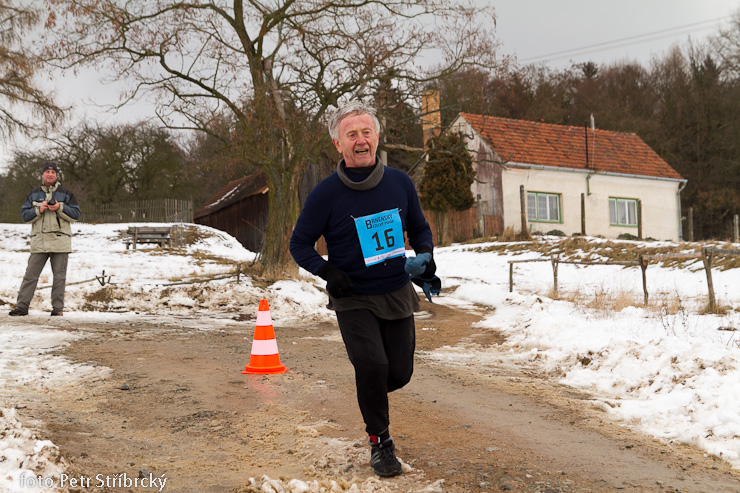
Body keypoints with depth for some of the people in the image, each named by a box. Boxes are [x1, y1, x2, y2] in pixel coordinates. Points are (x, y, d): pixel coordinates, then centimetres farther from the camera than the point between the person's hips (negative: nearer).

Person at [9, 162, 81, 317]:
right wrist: (39, 210, -9)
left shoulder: (65, 194, 9)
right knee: (30, 275, 0)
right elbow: (24, 215, 8)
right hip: (39, 241, 1)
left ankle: (58, 308, 8)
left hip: (60, 241, -1)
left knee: (59, 276, 2)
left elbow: (76, 215, 4)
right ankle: (22, 306, 5)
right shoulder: (33, 194, 14)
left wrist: (60, 208, -10)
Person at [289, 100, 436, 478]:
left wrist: (425, 255, -6)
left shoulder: (400, 183, 0)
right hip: (353, 300, -3)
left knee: (399, 374, 5)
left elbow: (419, 228, 14)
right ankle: (379, 441, 6)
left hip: (397, 295, 4)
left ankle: (371, 393, 42)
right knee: (373, 365, -18)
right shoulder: (326, 194, -11)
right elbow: (299, 244, -1)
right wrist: (328, 271, -17)